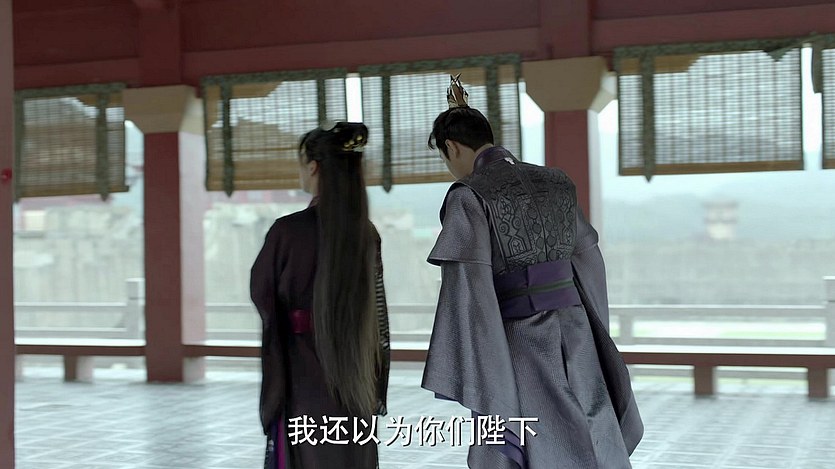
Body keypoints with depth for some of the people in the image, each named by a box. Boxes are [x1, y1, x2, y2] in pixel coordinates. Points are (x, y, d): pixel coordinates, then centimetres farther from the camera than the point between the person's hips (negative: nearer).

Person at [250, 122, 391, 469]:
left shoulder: (288, 230, -14)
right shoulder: (367, 234, 2)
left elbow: (260, 293, -1)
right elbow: (379, 315, 5)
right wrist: (376, 387, 13)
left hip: (303, 378, -5)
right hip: (356, 377, 5)